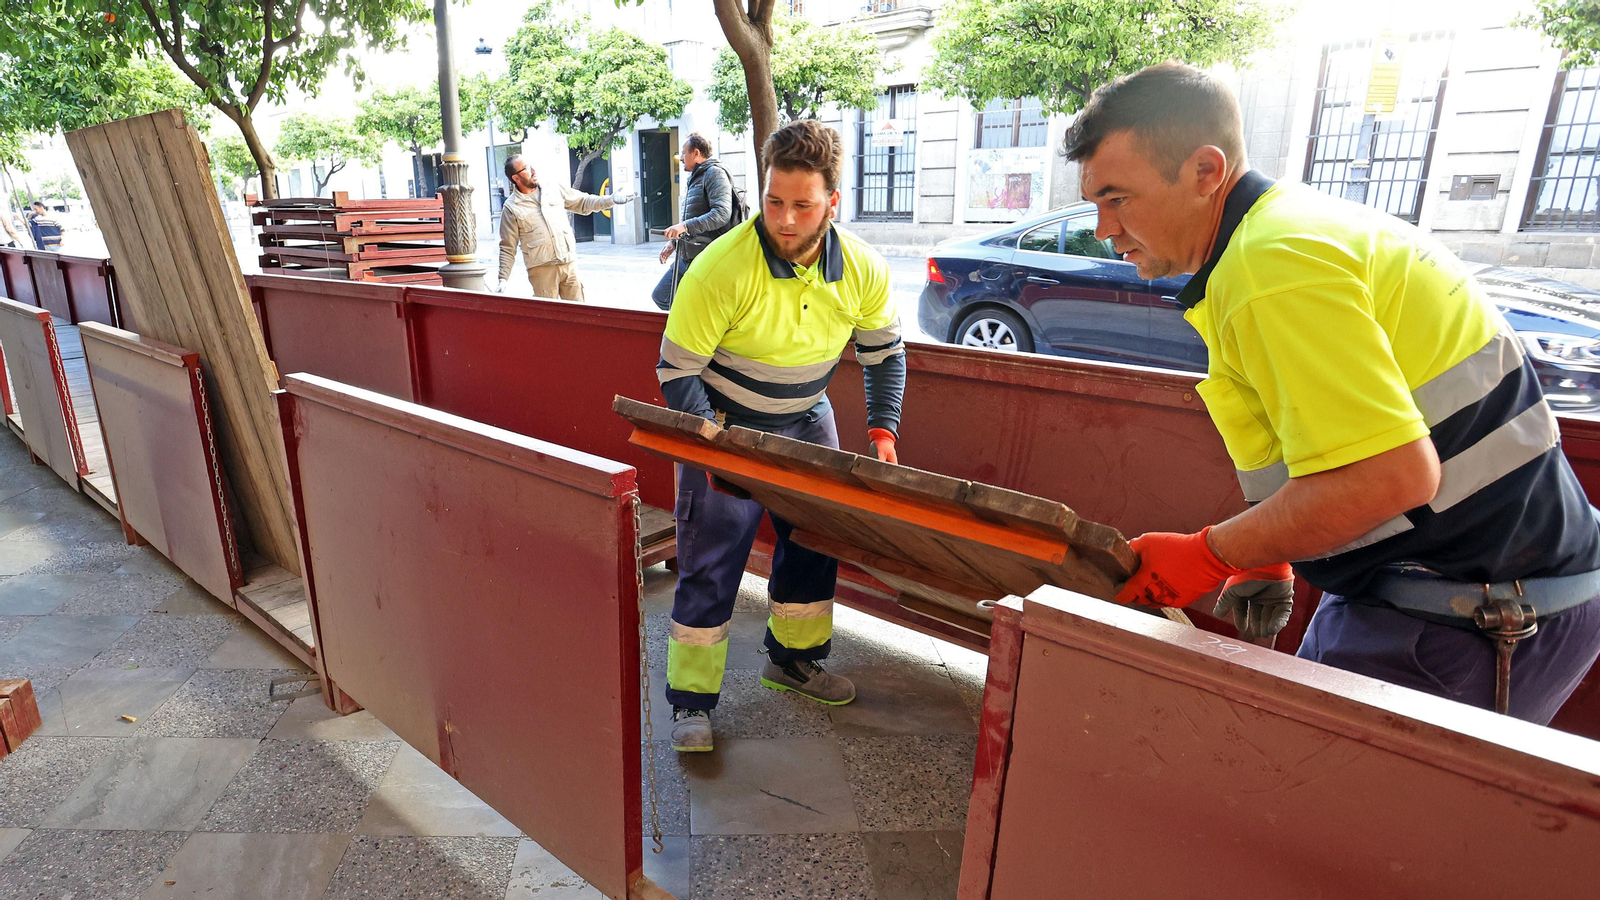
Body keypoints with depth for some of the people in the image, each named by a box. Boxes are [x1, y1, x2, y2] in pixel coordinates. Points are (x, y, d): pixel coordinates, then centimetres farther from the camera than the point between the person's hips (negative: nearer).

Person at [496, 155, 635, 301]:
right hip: (542, 271, -3)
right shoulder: (511, 208, 0)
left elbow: (583, 202, 18)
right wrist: (503, 279, -6)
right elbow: (508, 248, 1)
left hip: (570, 265, 3)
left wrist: (612, 199, 4)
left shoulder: (555, 189, 10)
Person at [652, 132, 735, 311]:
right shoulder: (694, 177, 21)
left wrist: (685, 226, -29)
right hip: (686, 257, 10)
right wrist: (674, 241, 18)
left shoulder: (714, 173, -10)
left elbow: (722, 213, -25)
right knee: (660, 296, 11)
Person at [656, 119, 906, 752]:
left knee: (814, 541, 13)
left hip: (806, 419, 5)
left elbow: (885, 353, 3)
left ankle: (793, 660, 36)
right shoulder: (720, 269, -28)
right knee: (710, 563, -5)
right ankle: (691, 702, 11)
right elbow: (676, 373, -21)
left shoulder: (864, 271, -14)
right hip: (722, 423, -5)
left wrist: (882, 427, -9)